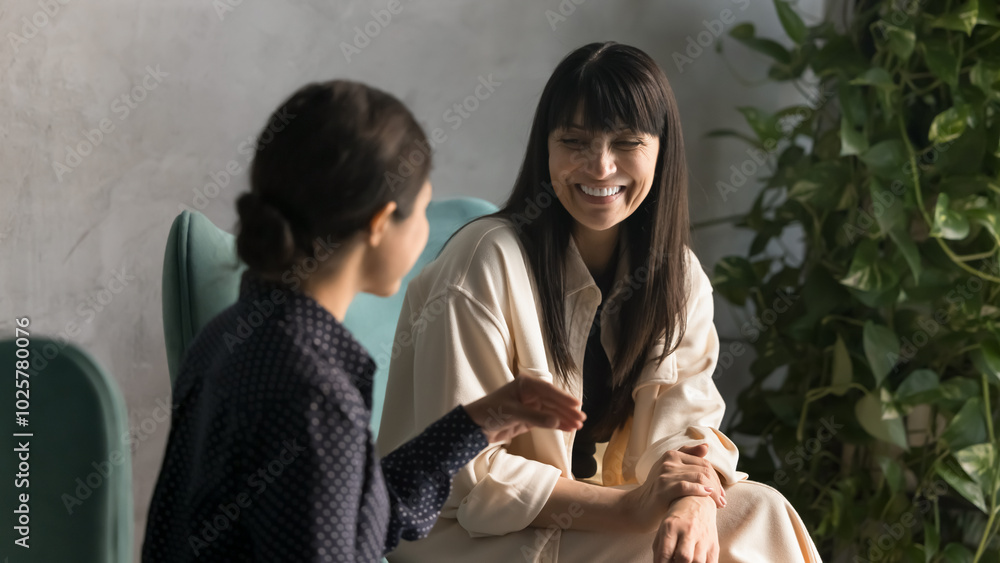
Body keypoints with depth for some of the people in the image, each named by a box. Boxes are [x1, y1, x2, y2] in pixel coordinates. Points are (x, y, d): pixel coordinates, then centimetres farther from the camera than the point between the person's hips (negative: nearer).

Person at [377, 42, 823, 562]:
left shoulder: (678, 275, 2)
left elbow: (683, 420, -5)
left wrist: (694, 500, -29)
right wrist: (630, 509, -26)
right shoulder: (486, 262, -18)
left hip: (591, 511, 6)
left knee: (759, 511, -14)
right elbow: (463, 475, -20)